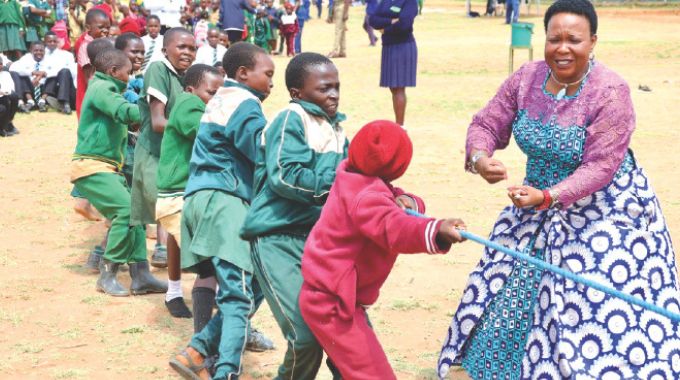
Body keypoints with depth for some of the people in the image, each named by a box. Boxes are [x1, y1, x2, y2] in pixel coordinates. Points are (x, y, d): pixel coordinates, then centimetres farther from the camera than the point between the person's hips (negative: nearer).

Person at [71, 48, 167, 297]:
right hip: (91, 166, -10)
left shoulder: (107, 89, 22)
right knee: (126, 209, -21)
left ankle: (140, 276, 2)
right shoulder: (102, 88, -8)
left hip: (107, 168, 10)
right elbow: (124, 111, -24)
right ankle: (107, 276, -14)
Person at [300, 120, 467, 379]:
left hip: (329, 296, 10)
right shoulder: (365, 195, -24)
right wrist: (435, 231, -63)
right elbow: (392, 227, -44)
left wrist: (408, 202, -15)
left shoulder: (353, 178, 6)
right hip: (331, 304, -10)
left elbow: (390, 206, 11)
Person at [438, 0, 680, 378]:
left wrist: (547, 197, -37)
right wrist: (479, 157, -27)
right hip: (539, 200, 6)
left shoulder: (611, 92, -23)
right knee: (513, 292, 13)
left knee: (598, 308, -7)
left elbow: (600, 168, -25)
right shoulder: (526, 79, -7)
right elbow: (487, 124, -4)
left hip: (602, 212, -5)